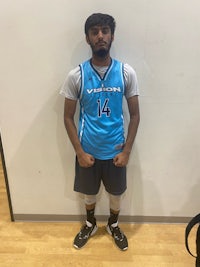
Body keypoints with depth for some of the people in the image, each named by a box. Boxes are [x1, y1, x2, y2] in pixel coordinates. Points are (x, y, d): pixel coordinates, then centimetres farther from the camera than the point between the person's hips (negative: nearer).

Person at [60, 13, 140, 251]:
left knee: (116, 193, 20)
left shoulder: (126, 72, -9)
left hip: (115, 151, 1)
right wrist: (79, 152, -10)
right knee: (89, 192, 21)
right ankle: (90, 225, 50)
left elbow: (134, 114, -3)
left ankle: (113, 226, 49)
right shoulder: (76, 75, -11)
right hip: (88, 150, 0)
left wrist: (127, 150, -8)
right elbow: (68, 117, -5)